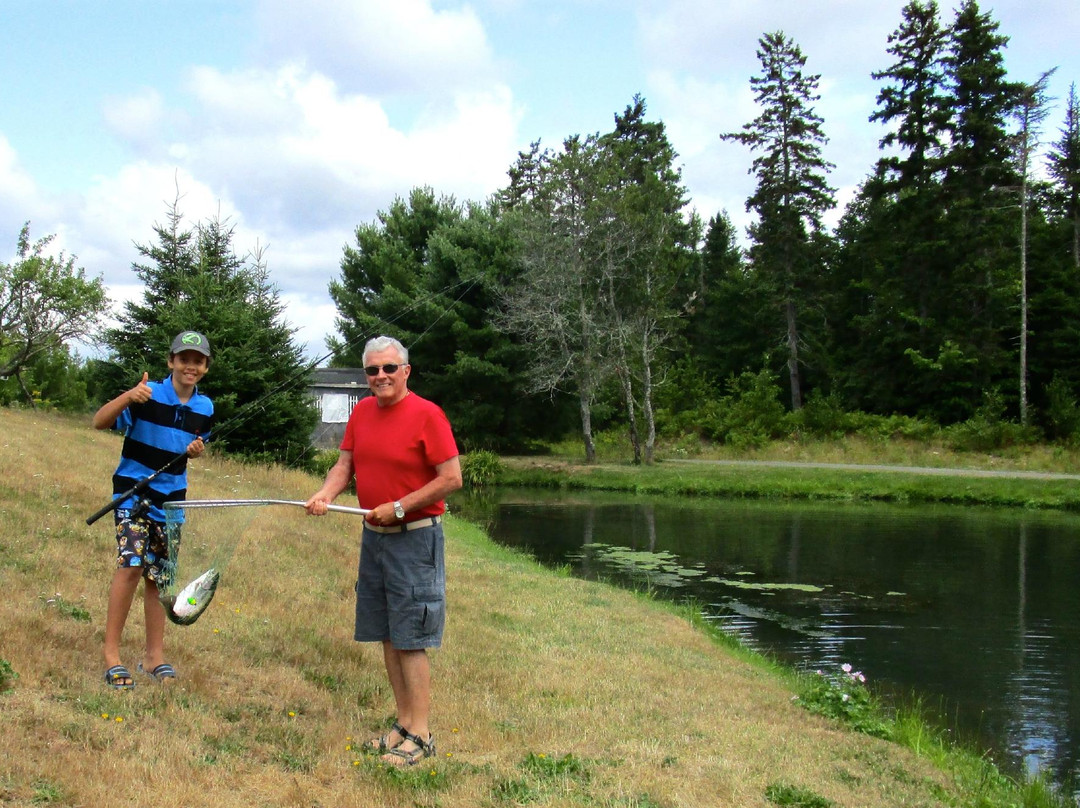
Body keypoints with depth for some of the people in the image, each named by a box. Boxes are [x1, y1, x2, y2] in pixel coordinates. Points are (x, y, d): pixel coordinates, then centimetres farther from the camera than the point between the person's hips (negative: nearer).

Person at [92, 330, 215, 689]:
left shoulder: (204, 407, 3)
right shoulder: (148, 395, -13)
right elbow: (99, 422, -22)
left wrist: (197, 448, -3)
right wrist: (127, 397, -39)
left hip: (171, 497, 5)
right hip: (133, 490, -5)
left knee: (158, 577, 11)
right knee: (131, 564, -20)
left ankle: (154, 656, 20)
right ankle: (111, 654, -14)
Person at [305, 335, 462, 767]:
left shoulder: (427, 414, -13)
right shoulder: (361, 412, 8)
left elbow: (452, 477, -15)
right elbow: (345, 464, 12)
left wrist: (399, 508, -15)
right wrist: (326, 493, -9)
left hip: (414, 538, -7)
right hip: (373, 536, 7)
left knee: (411, 640, -6)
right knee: (388, 636, 12)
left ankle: (421, 735, 2)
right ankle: (404, 723, 22)